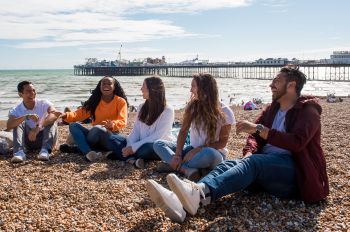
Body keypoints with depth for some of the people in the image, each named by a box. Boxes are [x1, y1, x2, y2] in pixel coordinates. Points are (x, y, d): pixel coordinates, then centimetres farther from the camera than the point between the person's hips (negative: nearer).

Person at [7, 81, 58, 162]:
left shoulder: (43, 104, -7)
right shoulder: (15, 111, -4)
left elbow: (54, 114, -30)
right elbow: (9, 126, -25)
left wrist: (38, 127, -44)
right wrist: (26, 117, -41)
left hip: (44, 139, -1)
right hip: (28, 142, 1)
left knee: (52, 121, -25)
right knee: (19, 122, -20)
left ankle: (45, 150, -44)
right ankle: (19, 152, -39)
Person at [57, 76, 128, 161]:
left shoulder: (120, 101, -3)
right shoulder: (95, 101, 10)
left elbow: (122, 122, -14)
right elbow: (80, 113, 3)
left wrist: (112, 124, -37)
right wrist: (66, 115, -17)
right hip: (96, 136, 5)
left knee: (97, 128, -35)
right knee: (73, 125, -16)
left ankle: (79, 148, -13)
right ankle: (88, 152, -37)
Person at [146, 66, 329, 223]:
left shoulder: (308, 110, -1)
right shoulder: (272, 109, 21)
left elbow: (297, 141, -19)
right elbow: (255, 136, 12)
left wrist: (258, 128, -24)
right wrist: (249, 154, -11)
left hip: (293, 170, -5)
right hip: (264, 165, 6)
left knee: (252, 164, -35)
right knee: (228, 165, -23)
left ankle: (200, 193, -63)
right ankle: (179, 200, -50)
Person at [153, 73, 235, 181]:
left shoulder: (225, 112, -9)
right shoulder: (192, 106, 2)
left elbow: (222, 142, -10)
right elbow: (183, 131, -5)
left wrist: (198, 150, -21)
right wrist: (177, 155, -19)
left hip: (214, 153, -5)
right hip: (193, 149, 5)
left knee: (208, 153, -42)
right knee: (158, 144, -14)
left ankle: (176, 166, -21)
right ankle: (187, 170, -35)